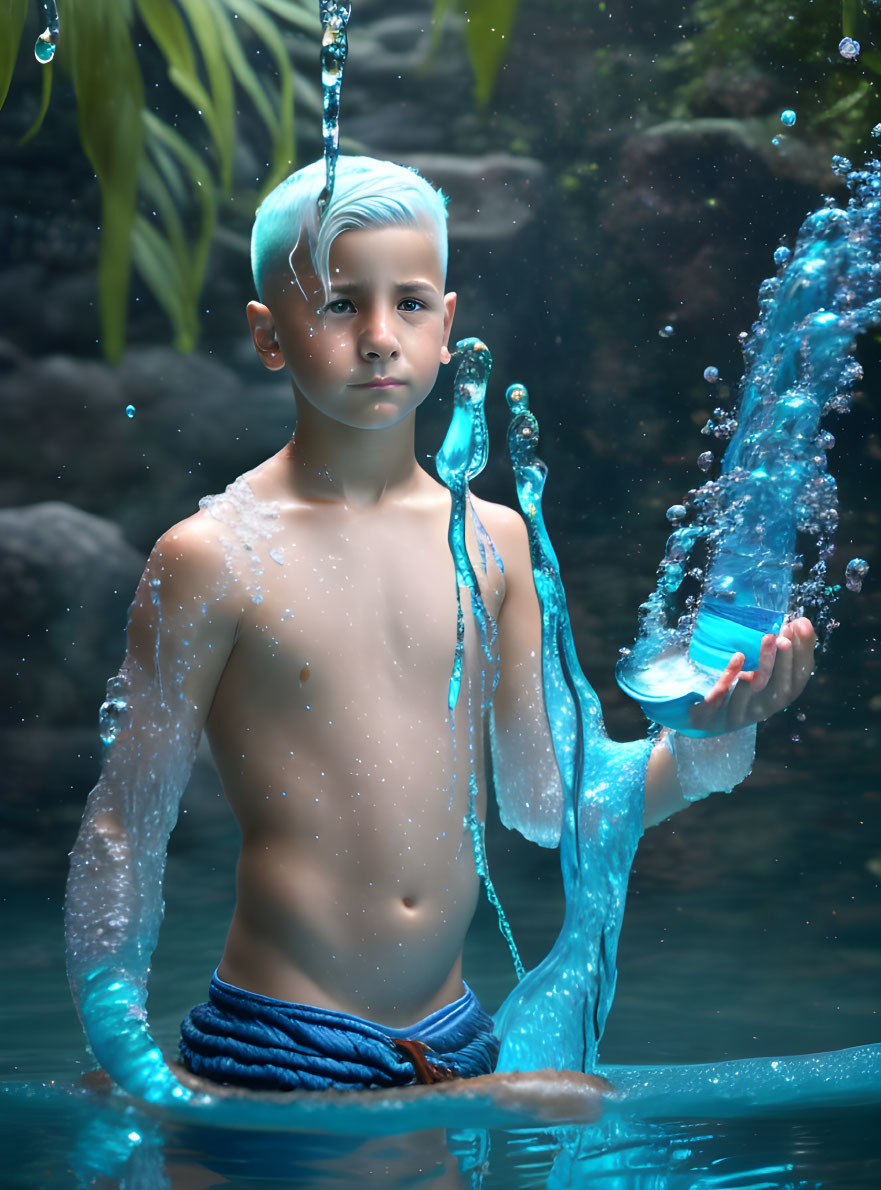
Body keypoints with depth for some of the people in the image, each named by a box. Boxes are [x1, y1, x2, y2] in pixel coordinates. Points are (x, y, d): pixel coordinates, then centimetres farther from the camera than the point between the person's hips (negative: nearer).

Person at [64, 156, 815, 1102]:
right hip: (276, 1053, -4)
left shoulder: (493, 540, 4)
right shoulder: (216, 555, -10)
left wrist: (706, 741, -6)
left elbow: (555, 803, 9)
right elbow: (124, 834, -6)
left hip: (455, 1042, 5)